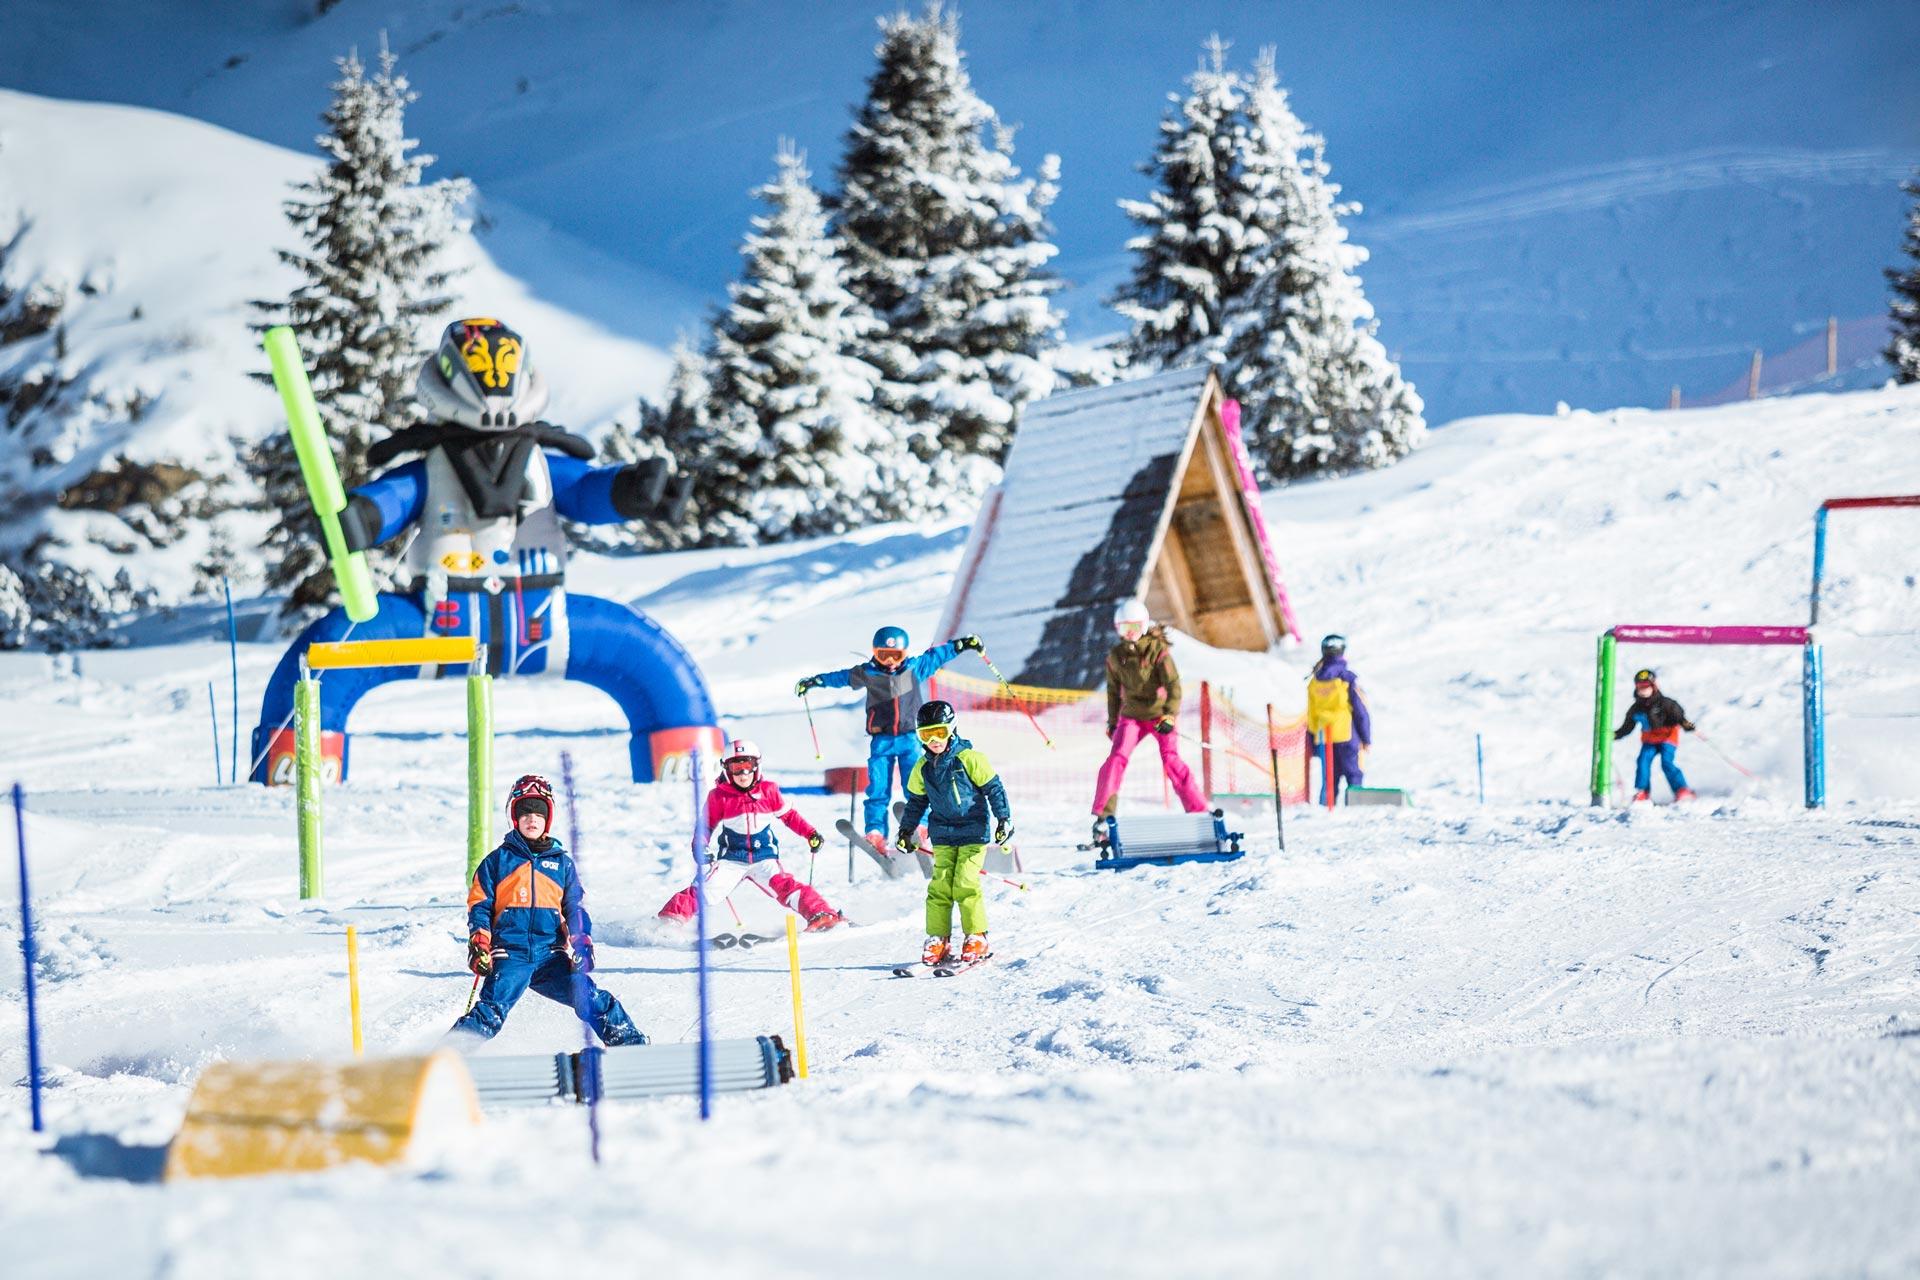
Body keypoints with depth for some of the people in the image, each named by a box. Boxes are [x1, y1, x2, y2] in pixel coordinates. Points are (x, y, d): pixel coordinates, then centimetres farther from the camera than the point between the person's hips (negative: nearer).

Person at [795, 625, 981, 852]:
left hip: (910, 737, 0)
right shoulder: (868, 674, 3)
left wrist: (962, 644, 17)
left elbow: (937, 655, 16)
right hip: (881, 741, 0)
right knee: (878, 787, -6)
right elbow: (841, 677, 15)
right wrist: (814, 681, 18)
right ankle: (875, 832, -7)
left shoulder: (915, 668, 4)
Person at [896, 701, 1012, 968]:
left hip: (973, 832, -5)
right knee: (940, 886, -2)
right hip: (943, 835, 5)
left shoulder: (969, 758, -10)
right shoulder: (923, 768, 5)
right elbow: (916, 801, 19)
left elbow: (993, 788, -5)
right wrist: (906, 831, 19)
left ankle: (977, 939, -2)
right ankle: (937, 940, 5)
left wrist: (1004, 819, -7)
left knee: (965, 884, -12)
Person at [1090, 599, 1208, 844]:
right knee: (1116, 759, -15)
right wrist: (1112, 722, 13)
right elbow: (1114, 690, 14)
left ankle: (1200, 813, -9)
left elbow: (1173, 684, -17)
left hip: (1160, 714, -3)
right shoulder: (1116, 656, 1)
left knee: (1172, 762, -16)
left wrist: (1170, 716, -28)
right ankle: (1102, 817, -10)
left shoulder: (1158, 650, -11)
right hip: (1132, 716, 3)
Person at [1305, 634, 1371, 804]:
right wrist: (1366, 738, 2)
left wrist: (1313, 743, 18)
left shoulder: (1315, 681, 4)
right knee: (1353, 774, 2)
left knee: (1329, 778, 12)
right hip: (1346, 736, -4)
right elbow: (1360, 710, -7)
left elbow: (1310, 714, 10)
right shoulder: (1347, 678, -9)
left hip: (1322, 738, 4)